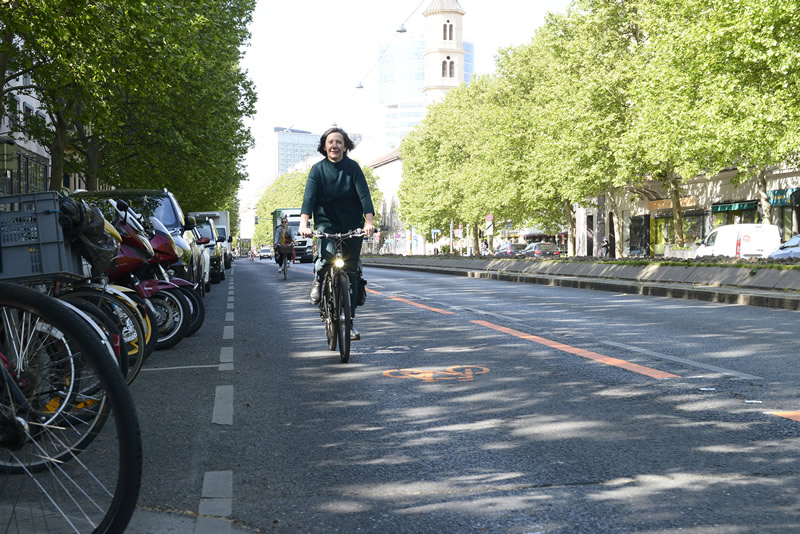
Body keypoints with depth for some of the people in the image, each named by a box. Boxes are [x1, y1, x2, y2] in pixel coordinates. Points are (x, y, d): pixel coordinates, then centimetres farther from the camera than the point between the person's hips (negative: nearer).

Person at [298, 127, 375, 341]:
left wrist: (369, 221, -27)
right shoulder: (318, 170, -3)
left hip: (353, 225, 1)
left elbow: (364, 194, -12)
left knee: (351, 273, 2)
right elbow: (309, 197, -14)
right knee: (326, 258, -30)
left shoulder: (353, 167, -2)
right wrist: (304, 223, -30)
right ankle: (319, 280, 6)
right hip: (326, 223, -1)